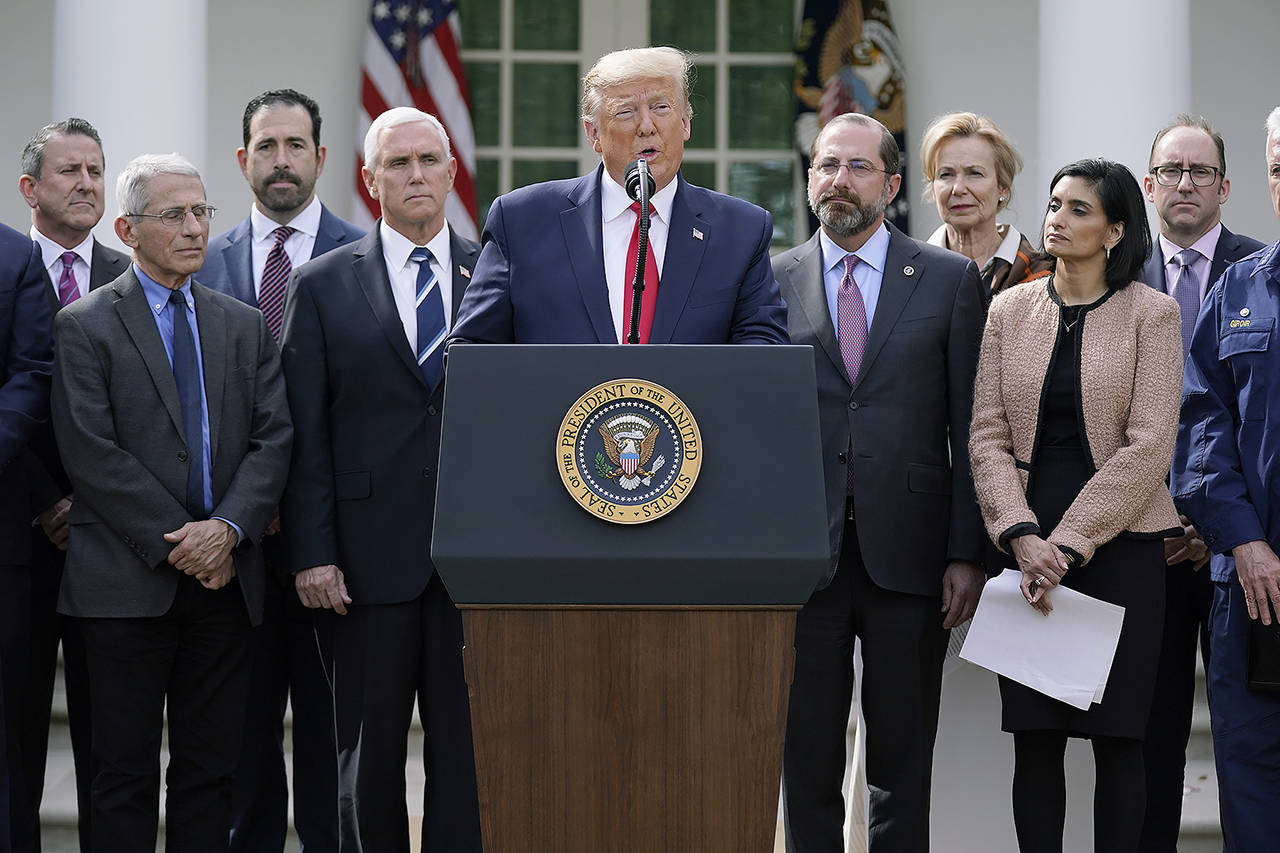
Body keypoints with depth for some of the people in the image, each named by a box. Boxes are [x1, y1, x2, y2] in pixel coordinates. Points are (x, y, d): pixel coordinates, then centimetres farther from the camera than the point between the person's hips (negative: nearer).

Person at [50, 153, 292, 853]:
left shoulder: (245, 327, 14)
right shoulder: (84, 325, 0)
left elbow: (273, 437, 5)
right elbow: (90, 452, -9)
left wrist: (228, 529, -11)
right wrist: (176, 541, -13)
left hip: (225, 577, 4)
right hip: (128, 581, -4)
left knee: (211, 769, 8)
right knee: (124, 773, 2)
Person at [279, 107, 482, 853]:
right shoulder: (322, 286, 6)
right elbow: (306, 434, 2)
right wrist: (313, 553, -6)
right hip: (372, 557, 0)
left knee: (469, 750, 2)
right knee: (369, 755, 5)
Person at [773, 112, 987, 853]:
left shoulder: (952, 280, 5)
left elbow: (970, 427, 3)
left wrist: (967, 554, -4)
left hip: (907, 552, -1)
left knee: (903, 763, 6)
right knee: (806, 760, 7)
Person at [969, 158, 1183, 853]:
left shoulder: (1151, 315, 0)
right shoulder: (1010, 310, 9)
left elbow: (1147, 448, -7)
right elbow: (987, 435, 4)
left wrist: (1068, 543, -13)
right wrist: (1022, 536, -10)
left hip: (1119, 542, -2)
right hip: (1028, 544, 2)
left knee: (1117, 735, 0)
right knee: (1034, 733, 2)